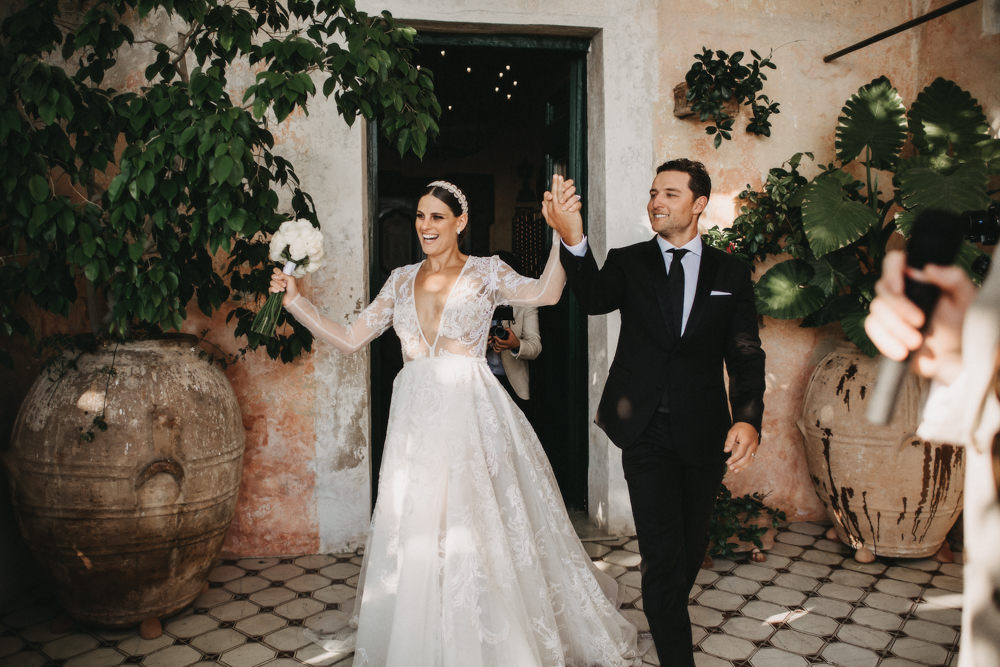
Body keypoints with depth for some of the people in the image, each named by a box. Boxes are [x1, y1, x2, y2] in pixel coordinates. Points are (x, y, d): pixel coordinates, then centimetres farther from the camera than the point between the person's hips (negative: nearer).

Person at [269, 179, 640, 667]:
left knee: (482, 531, 1)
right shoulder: (402, 280, 12)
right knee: (414, 535, 8)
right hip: (416, 420, 4)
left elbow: (545, 293, -19)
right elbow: (348, 338, 11)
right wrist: (295, 300, 5)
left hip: (473, 416, -4)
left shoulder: (486, 272, 0)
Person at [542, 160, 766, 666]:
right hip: (647, 432, -2)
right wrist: (574, 242, -41)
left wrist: (748, 418, -19)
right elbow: (596, 299, -22)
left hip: (704, 434, 3)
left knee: (691, 547, 20)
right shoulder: (628, 262, 1)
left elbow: (745, 355, -2)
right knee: (663, 557, -4)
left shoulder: (731, 273, 4)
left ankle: (667, 618, 48)